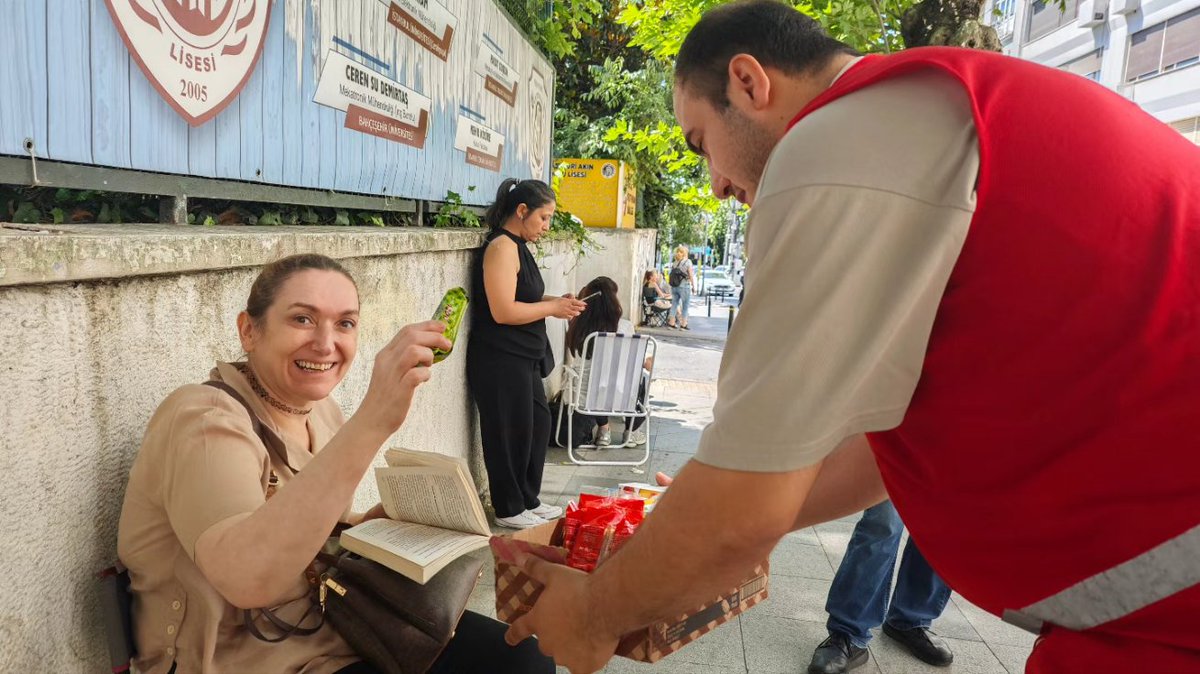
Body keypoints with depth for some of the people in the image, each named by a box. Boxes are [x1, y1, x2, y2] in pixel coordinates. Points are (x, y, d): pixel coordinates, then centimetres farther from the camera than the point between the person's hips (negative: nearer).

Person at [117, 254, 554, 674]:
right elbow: (248, 577, -39)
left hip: (336, 626, 7)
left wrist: (390, 514, -6)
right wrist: (371, 422, -44)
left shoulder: (319, 409, 2)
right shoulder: (204, 419, -21)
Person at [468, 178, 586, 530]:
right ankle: (509, 510, 17)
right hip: (501, 360, -10)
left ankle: (528, 500, 30)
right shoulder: (501, 247, -17)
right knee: (509, 433, 1)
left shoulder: (518, 247, 15)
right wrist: (553, 308, -15)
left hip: (523, 359, 10)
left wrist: (555, 301, 7)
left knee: (538, 424, 16)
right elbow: (503, 311, -25)